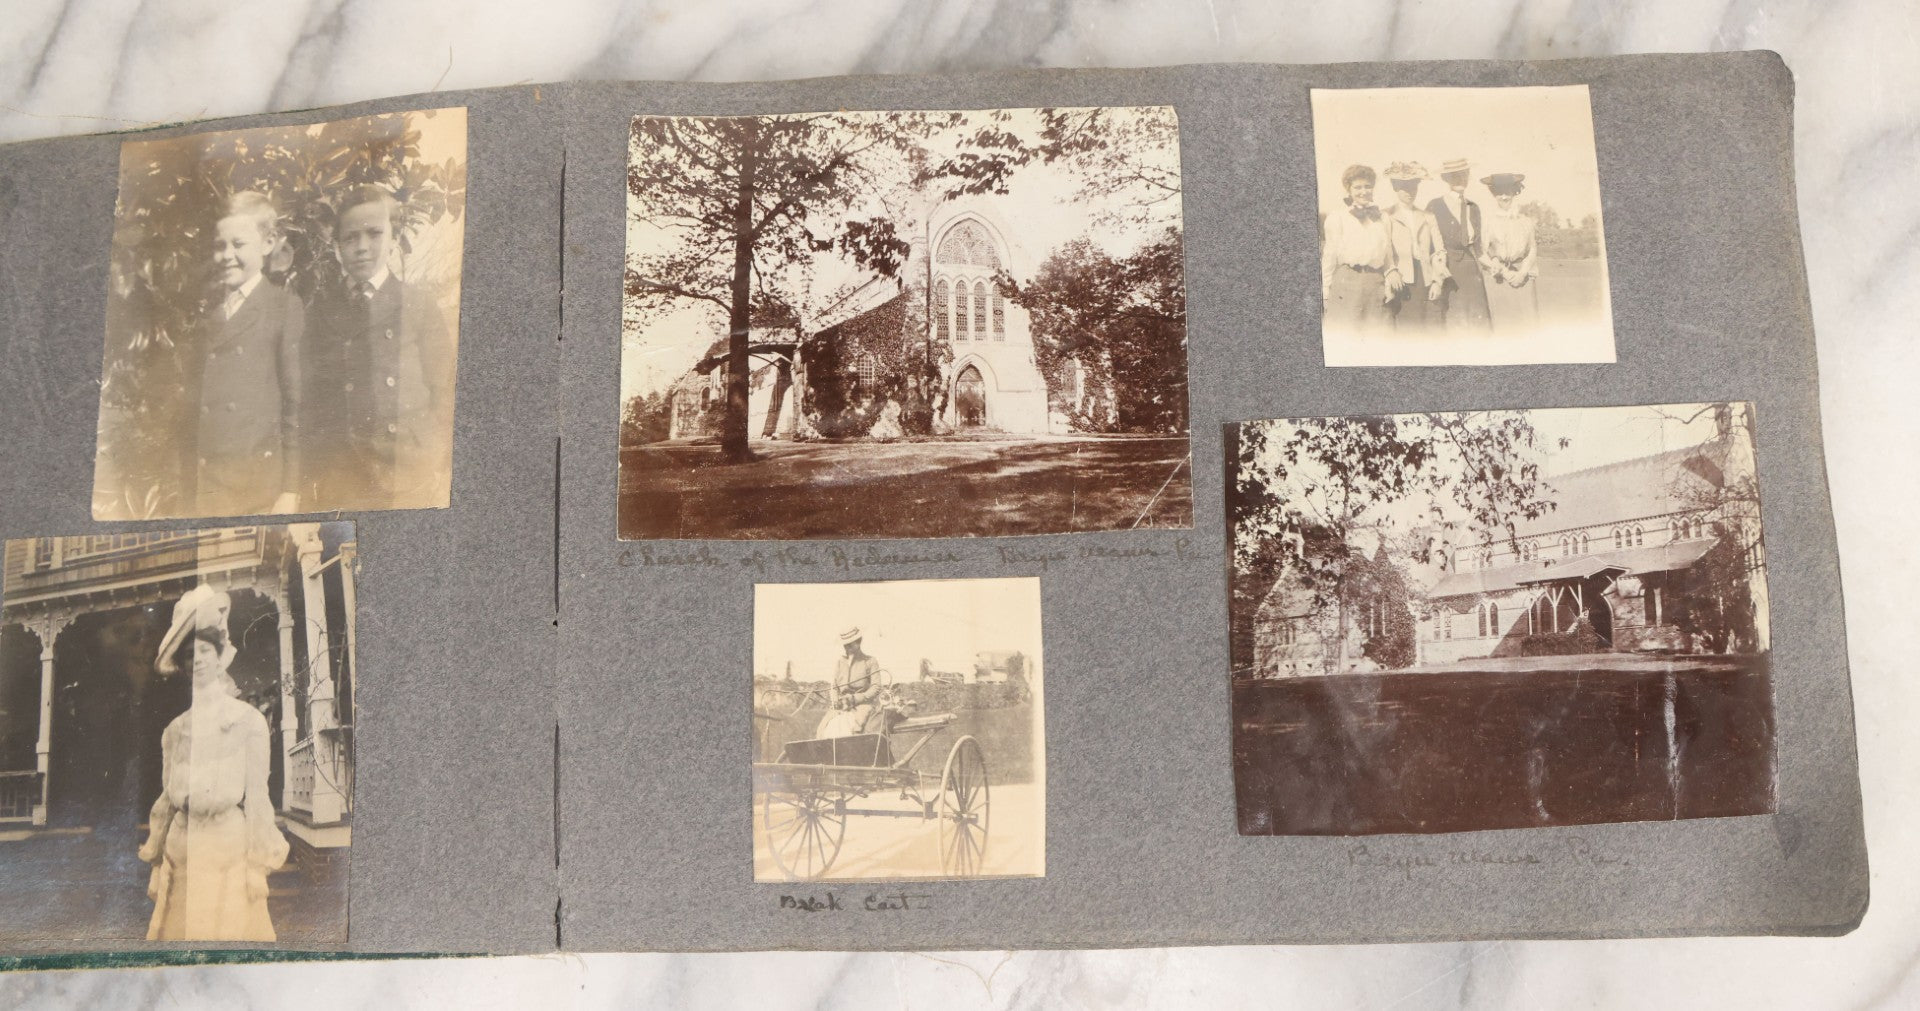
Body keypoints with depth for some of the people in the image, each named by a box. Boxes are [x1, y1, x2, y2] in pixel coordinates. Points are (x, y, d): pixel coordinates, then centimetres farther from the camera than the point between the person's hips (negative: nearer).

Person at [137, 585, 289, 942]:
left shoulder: (248, 720, 1)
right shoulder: (175, 730, 14)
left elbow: (257, 795, -1)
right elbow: (167, 800, 17)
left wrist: (257, 866, -5)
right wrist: (157, 865, 15)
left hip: (229, 847, -4)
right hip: (182, 850, 4)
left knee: (230, 934, -9)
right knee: (178, 935, 0)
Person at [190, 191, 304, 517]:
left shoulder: (285, 308, -3)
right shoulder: (211, 311, 15)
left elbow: (297, 402, -7)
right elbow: (199, 399, 15)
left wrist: (291, 490, -10)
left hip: (260, 478, -5)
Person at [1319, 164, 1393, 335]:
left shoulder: (1381, 218, 14)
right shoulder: (1336, 218, 4)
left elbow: (1388, 255, 16)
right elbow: (1329, 255, 3)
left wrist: (1389, 287, 10)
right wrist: (1326, 289, 0)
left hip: (1376, 283, 3)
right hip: (1346, 281, -3)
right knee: (1345, 333, -8)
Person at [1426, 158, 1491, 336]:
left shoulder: (1474, 208, 17)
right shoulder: (1434, 206, 1)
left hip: (1473, 273, 5)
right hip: (1448, 272, -5)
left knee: (1478, 322, -3)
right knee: (1454, 324, -9)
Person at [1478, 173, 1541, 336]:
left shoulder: (1525, 222, 11)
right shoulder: (1488, 222, 2)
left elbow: (1532, 252, 12)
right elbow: (1482, 254, -1)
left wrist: (1522, 273, -5)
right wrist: (1504, 272, -9)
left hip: (1522, 279, 2)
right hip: (1497, 279, -2)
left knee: (1526, 327, -3)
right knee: (1502, 327, -5)